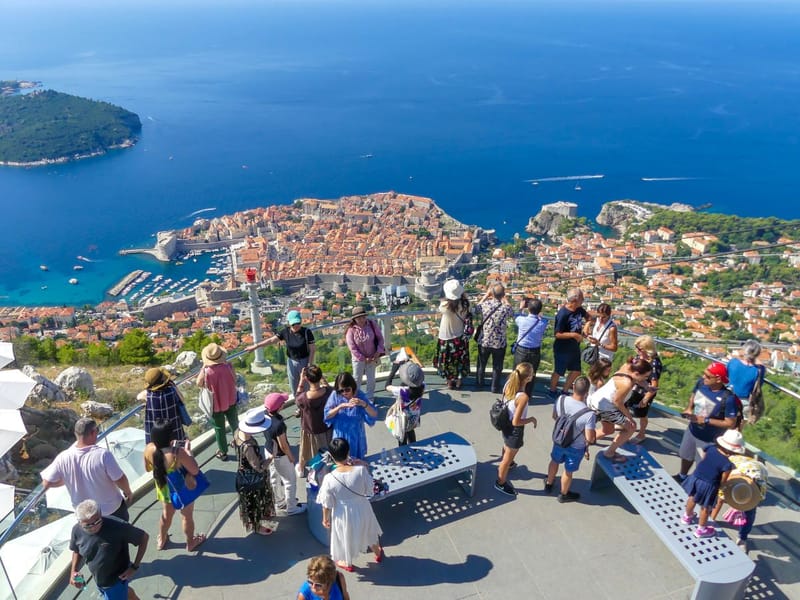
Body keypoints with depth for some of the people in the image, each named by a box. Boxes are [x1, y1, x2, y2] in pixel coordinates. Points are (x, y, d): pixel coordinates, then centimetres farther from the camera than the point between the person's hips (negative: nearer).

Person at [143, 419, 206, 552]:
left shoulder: (149, 449, -22)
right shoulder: (178, 452, -39)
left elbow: (148, 468, -2)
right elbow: (195, 470, -29)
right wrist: (188, 450, -22)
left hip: (164, 488, 4)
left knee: (166, 514, 32)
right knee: (187, 516, 23)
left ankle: (162, 541, 54)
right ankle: (190, 543, 45)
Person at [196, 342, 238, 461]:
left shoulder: (207, 371, -28)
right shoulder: (228, 366, -22)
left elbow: (199, 384, -8)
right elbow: (234, 380, -6)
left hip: (216, 404, -2)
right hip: (230, 401, 2)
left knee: (219, 428, 18)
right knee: (234, 424, 25)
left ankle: (223, 452, 31)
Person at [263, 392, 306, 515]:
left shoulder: (264, 414, -17)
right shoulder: (278, 424, -39)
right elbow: (283, 445, -25)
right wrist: (291, 457, -9)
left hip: (269, 451, 8)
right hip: (280, 456, -8)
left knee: (274, 478, 27)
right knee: (290, 481, 15)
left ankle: (280, 502, 49)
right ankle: (292, 508, 33)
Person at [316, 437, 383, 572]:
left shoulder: (329, 479, -30)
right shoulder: (361, 470, -29)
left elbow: (327, 504, -15)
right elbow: (369, 490, -11)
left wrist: (325, 518, 4)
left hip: (343, 514, -1)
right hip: (361, 509, 1)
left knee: (345, 537, 29)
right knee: (369, 531, 33)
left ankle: (348, 563, 57)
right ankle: (378, 554, 60)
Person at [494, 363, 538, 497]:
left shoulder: (508, 384, -16)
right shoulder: (523, 397, -38)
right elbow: (516, 422, -31)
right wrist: (531, 419, -16)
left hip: (505, 423, 8)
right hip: (514, 430, -8)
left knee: (507, 447, 38)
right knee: (508, 458, 18)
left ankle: (504, 466, 67)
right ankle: (501, 483, 41)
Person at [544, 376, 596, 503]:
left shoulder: (561, 400, -22)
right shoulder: (589, 414, -35)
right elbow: (590, 439, -27)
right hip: (576, 448, -3)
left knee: (555, 461, 31)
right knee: (568, 471, 21)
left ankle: (548, 484, 55)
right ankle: (564, 494, 47)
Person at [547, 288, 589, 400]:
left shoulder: (579, 309, -5)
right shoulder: (562, 314, -27)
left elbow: (587, 315, 19)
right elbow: (557, 334, -24)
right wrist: (574, 335, -25)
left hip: (575, 348, 7)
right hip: (562, 349, -7)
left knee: (576, 371, 15)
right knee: (558, 372, 11)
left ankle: (565, 392, 33)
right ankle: (552, 391, 33)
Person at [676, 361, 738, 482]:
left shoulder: (728, 398, -34)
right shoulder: (701, 382, -17)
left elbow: (731, 423, -24)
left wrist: (706, 420, -28)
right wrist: (689, 409, -13)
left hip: (709, 439, -6)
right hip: (692, 430, 6)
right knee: (686, 456, 30)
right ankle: (682, 476, 57)